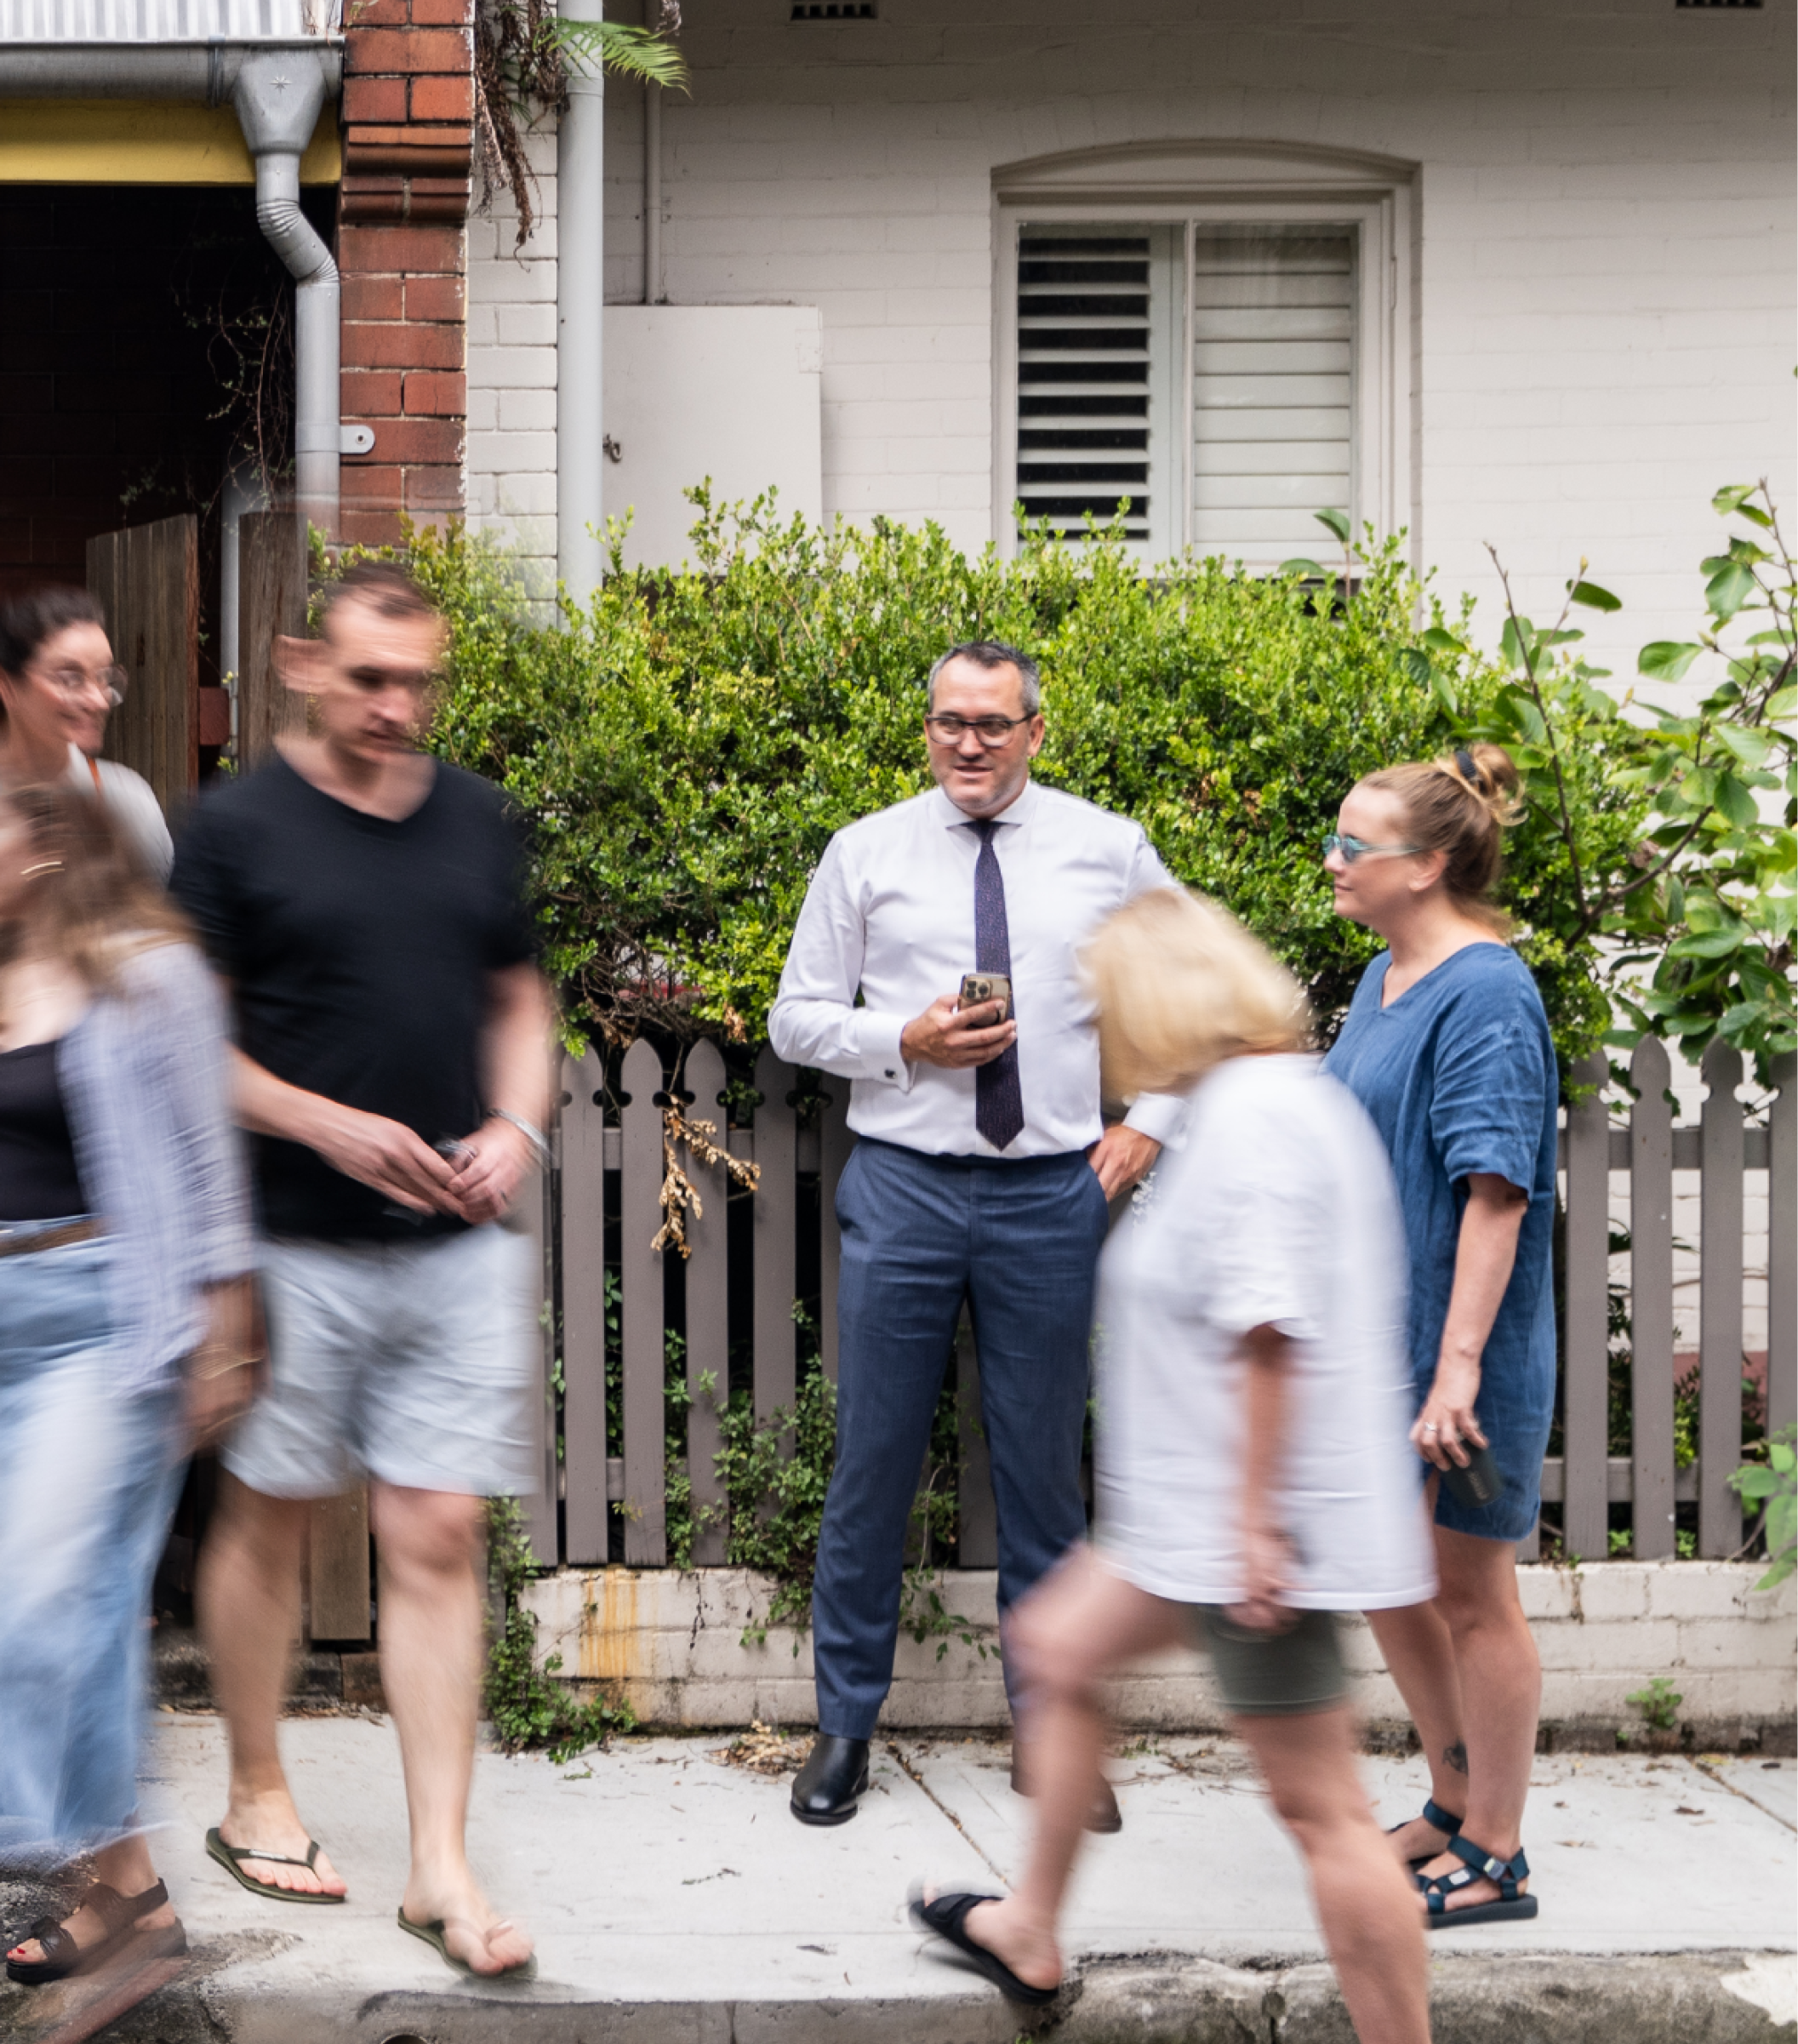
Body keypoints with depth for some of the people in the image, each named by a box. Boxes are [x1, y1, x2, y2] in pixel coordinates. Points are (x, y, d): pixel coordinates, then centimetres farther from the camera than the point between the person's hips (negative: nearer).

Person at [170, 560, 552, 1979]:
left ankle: (441, 1863, 5)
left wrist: (518, 1127, -2)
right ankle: (258, 1799, 29)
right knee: (266, 1522, 10)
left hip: (461, 1246, 3)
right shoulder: (238, 829, -4)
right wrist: (327, 1126, -15)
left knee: (439, 1542, 1)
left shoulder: (476, 820, 9)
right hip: (297, 1247, -3)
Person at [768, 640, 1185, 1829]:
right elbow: (797, 1017, 7)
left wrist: (1152, 1122, 5)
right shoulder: (867, 854, 5)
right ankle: (846, 1723, 18)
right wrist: (905, 1042, -11)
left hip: (1054, 1194, 0)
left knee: (1045, 1471, 7)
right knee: (874, 1463, 4)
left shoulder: (1109, 852, 6)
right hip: (904, 1190, 0)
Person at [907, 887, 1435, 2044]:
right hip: (1194, 1516, 12)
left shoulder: (1251, 1116, -19)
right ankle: (1032, 1936, 39)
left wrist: (1254, 1516, -24)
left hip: (1260, 1530, -12)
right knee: (1059, 1647, 24)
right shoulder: (1299, 1097, 13)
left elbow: (1268, 1332, -26)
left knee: (1320, 1809, -4)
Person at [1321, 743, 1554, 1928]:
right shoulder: (1386, 980, 10)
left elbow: (1496, 1191, -23)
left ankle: (1495, 1859, 18)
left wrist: (1457, 1365, -27)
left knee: (1471, 1591, 3)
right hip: (1374, 1336, 9)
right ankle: (1458, 1805, 36)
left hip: (1455, 1350, -9)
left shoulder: (1486, 995, -18)